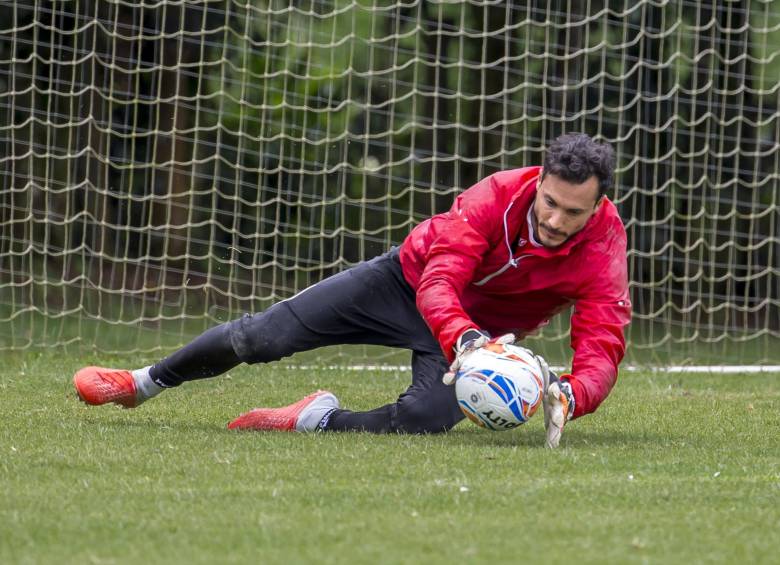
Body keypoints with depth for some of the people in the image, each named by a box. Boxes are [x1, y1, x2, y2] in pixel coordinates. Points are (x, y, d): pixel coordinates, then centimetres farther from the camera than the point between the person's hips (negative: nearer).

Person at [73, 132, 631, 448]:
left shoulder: (602, 251, -27)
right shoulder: (500, 195, -29)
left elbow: (602, 345, -33)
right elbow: (439, 281, -35)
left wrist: (571, 395, -56)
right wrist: (463, 340, -56)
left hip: (478, 334, 0)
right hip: (408, 279, 0)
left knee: (424, 417, -33)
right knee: (266, 335, -6)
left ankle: (320, 419, -3)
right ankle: (144, 383, 17)